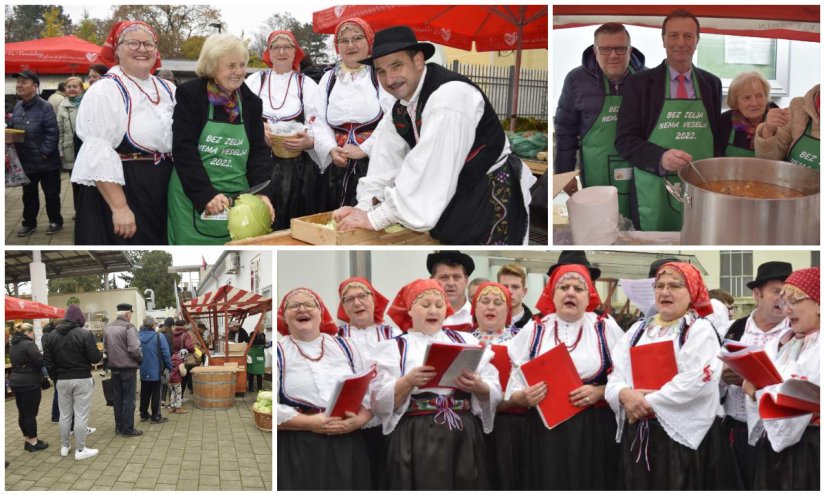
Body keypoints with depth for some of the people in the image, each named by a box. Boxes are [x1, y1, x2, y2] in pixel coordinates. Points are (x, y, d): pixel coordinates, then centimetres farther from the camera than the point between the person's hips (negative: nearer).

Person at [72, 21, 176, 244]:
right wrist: (119, 207, -22)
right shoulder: (104, 91, -9)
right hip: (119, 191, -6)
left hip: (162, 194, 6)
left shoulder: (168, 90, 11)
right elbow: (98, 156, -17)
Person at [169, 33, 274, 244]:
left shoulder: (251, 102, 9)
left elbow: (258, 151, 6)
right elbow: (184, 149, -11)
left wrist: (261, 192, -11)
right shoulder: (190, 94, -4)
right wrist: (207, 194, -20)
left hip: (237, 201, 4)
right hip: (193, 200, -3)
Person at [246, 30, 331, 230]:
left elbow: (320, 128, -1)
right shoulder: (254, 81, 11)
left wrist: (309, 142, -22)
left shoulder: (307, 85, 8)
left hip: (298, 168, 0)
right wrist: (259, 130, -16)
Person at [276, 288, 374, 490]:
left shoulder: (345, 347, 13)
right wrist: (310, 423, -15)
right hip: (298, 451, -2)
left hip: (348, 446, 3)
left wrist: (359, 420, -9)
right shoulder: (278, 353, 3)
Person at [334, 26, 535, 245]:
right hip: (454, 201, 8)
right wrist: (364, 208, -15)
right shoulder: (399, 108, 3)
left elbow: (428, 167, -33)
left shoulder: (451, 95, -26)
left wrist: (376, 218, -31)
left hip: (492, 199, -8)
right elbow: (386, 164, 1)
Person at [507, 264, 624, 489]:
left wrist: (599, 392, -14)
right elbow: (514, 391, 6)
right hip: (545, 432, 1)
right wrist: (526, 397, -15)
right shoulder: (533, 331, 5)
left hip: (594, 432, 0)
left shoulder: (607, 329, 3)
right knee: (548, 483, 4)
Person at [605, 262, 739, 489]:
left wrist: (649, 403, -14)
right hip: (637, 435, 5)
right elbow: (615, 375, 9)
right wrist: (624, 394, -14)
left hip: (683, 434, -5)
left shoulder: (700, 330, -2)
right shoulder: (638, 330, 15)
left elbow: (696, 381, -16)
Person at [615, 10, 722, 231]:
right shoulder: (639, 83, -2)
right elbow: (624, 140, -6)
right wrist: (660, 158, -23)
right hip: (654, 191, -2)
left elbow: (718, 136, 14)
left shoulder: (712, 83, 8)